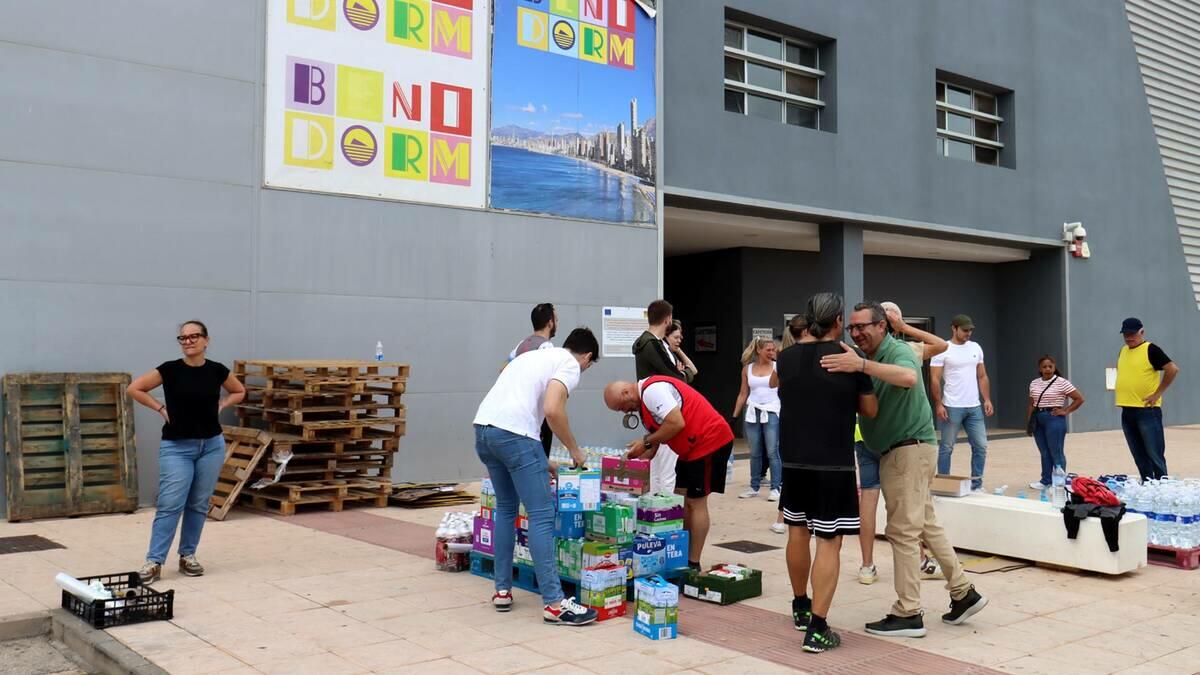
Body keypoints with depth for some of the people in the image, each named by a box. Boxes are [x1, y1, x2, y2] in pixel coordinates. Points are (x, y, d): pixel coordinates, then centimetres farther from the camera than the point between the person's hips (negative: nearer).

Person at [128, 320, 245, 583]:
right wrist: (161, 408, -6)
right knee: (170, 504, -8)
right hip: (176, 447, -3)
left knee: (199, 504, 8)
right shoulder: (170, 369, -9)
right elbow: (134, 388, -4)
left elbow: (239, 392, 16)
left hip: (212, 445, 3)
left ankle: (187, 556, 20)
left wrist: (220, 406, 2)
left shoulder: (217, 370, -1)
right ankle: (154, 562, -4)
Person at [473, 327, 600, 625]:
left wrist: (540, 462, 34)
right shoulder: (570, 365, 4)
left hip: (482, 427, 9)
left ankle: (502, 591, 26)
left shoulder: (535, 355, 30)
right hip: (513, 433, -9)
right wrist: (574, 450, 3)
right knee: (542, 515, -3)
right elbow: (552, 410, -12)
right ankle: (554, 604, -2)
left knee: (505, 508, 23)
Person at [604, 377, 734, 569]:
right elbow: (654, 446, 16)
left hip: (709, 441, -11)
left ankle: (693, 564, 3)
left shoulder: (652, 390, -18)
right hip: (692, 446, 11)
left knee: (695, 503, -5)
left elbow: (677, 423, -27)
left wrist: (646, 442, -18)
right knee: (681, 500, 12)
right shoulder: (644, 400, 14)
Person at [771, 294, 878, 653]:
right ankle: (817, 629, -4)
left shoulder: (787, 356, 2)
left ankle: (800, 607, 35)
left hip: (793, 460, 5)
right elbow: (870, 410, 2)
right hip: (834, 464, -5)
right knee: (829, 542, -2)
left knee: (798, 532, 18)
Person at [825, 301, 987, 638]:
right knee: (926, 524, 16)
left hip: (910, 448, -9)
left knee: (903, 530, -5)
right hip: (897, 450, 9)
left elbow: (909, 377, -38)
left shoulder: (896, 351, -15)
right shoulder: (867, 358, 11)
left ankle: (908, 614, 2)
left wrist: (861, 365, -48)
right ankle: (964, 593, 26)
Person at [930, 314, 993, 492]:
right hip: (952, 407, -5)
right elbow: (935, 380, -8)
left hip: (974, 407, 5)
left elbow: (982, 376, 14)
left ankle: (976, 483, 16)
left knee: (981, 446, 5)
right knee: (946, 447, 3)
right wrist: (938, 405, -14)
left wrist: (987, 400, 5)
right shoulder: (943, 349, -7)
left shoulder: (976, 348, 10)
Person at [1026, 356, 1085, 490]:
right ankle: (1045, 481, 18)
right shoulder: (1034, 383, 10)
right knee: (1044, 452, 11)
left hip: (1054, 419, -6)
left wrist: (1065, 411, -7)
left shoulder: (1062, 382, -6)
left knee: (1056, 452, -3)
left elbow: (1079, 399, -5)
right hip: (1038, 420, 6)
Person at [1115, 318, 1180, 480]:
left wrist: (1157, 394, -14)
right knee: (1139, 456, 11)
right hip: (1127, 410, 7)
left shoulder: (1150, 349, -7)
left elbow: (1173, 369, -15)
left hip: (1147, 411, -7)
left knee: (1155, 455, -5)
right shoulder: (1123, 351, 14)